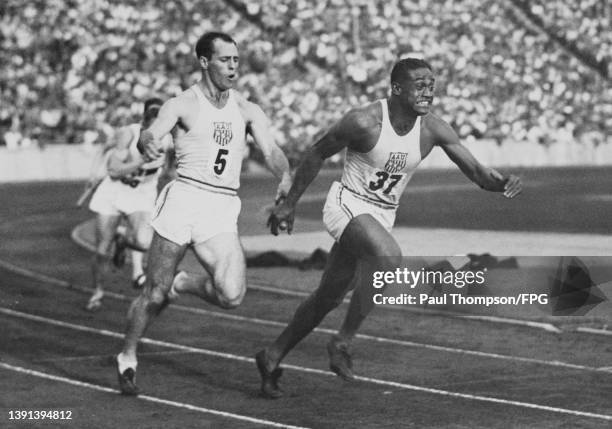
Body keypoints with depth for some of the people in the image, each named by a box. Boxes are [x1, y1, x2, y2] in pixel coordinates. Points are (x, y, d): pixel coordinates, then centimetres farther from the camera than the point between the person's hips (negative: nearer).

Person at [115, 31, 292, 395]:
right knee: (155, 294, -1)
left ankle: (183, 284, 16)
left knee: (232, 296, -16)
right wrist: (148, 143, -44)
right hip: (184, 198, -3)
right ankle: (127, 359, 22)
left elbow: (271, 150, -2)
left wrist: (286, 177, -25)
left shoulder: (247, 111, 10)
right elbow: (153, 133, -18)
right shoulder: (183, 105, -1)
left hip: (223, 209, 3)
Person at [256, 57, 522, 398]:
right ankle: (343, 342, -20)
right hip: (348, 205, -6)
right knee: (389, 256, -34)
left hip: (383, 216, 6)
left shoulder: (433, 130, -8)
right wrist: (289, 204, -2)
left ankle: (273, 357, 31)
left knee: (329, 298, 13)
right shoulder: (365, 122, -21)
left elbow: (476, 172, -8)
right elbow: (317, 154, -8)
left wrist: (504, 182, -30)